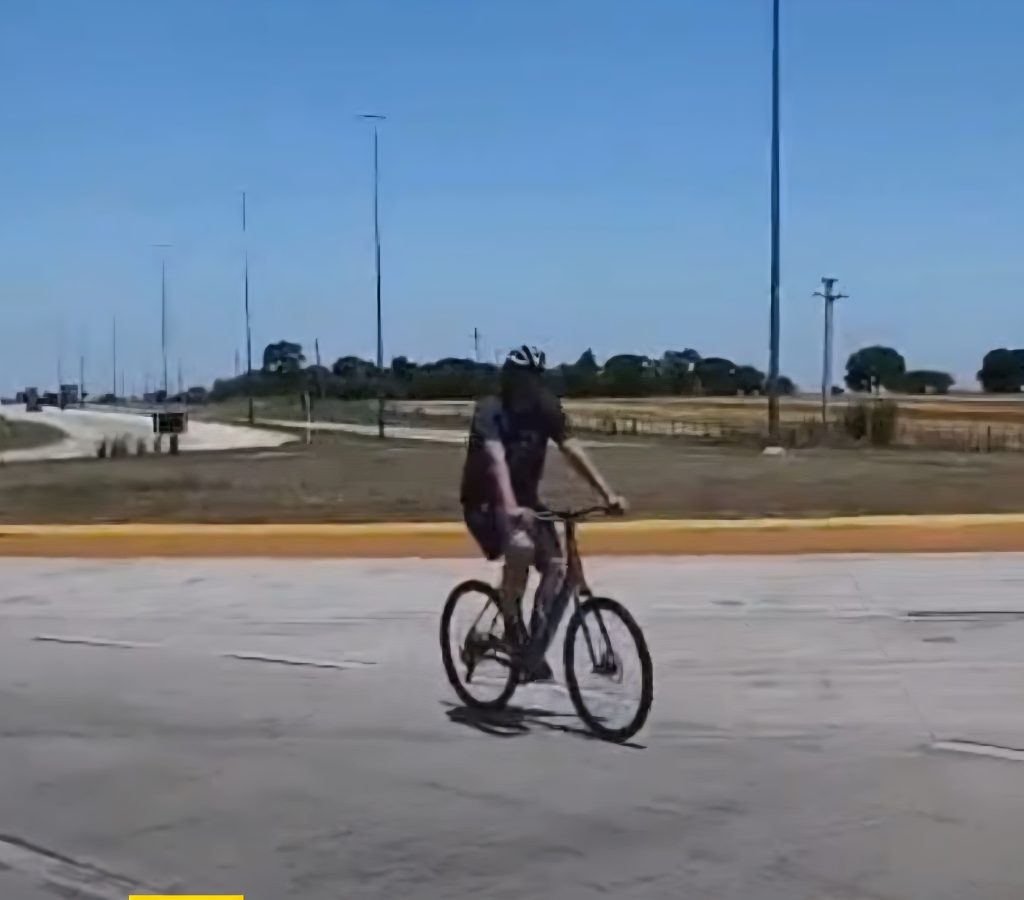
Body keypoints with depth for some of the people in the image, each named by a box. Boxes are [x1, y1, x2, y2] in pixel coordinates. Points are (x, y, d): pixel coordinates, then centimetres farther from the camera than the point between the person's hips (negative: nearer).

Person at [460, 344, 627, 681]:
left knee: (556, 566, -12)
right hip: (486, 501, -6)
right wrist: (510, 508, -50)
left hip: (526, 498, 6)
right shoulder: (490, 410, -20)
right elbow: (496, 459, -35)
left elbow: (573, 451, -11)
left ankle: (534, 648, 1)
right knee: (521, 547, -34)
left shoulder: (546, 410, -4)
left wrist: (607, 493, -22)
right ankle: (511, 623, -12)